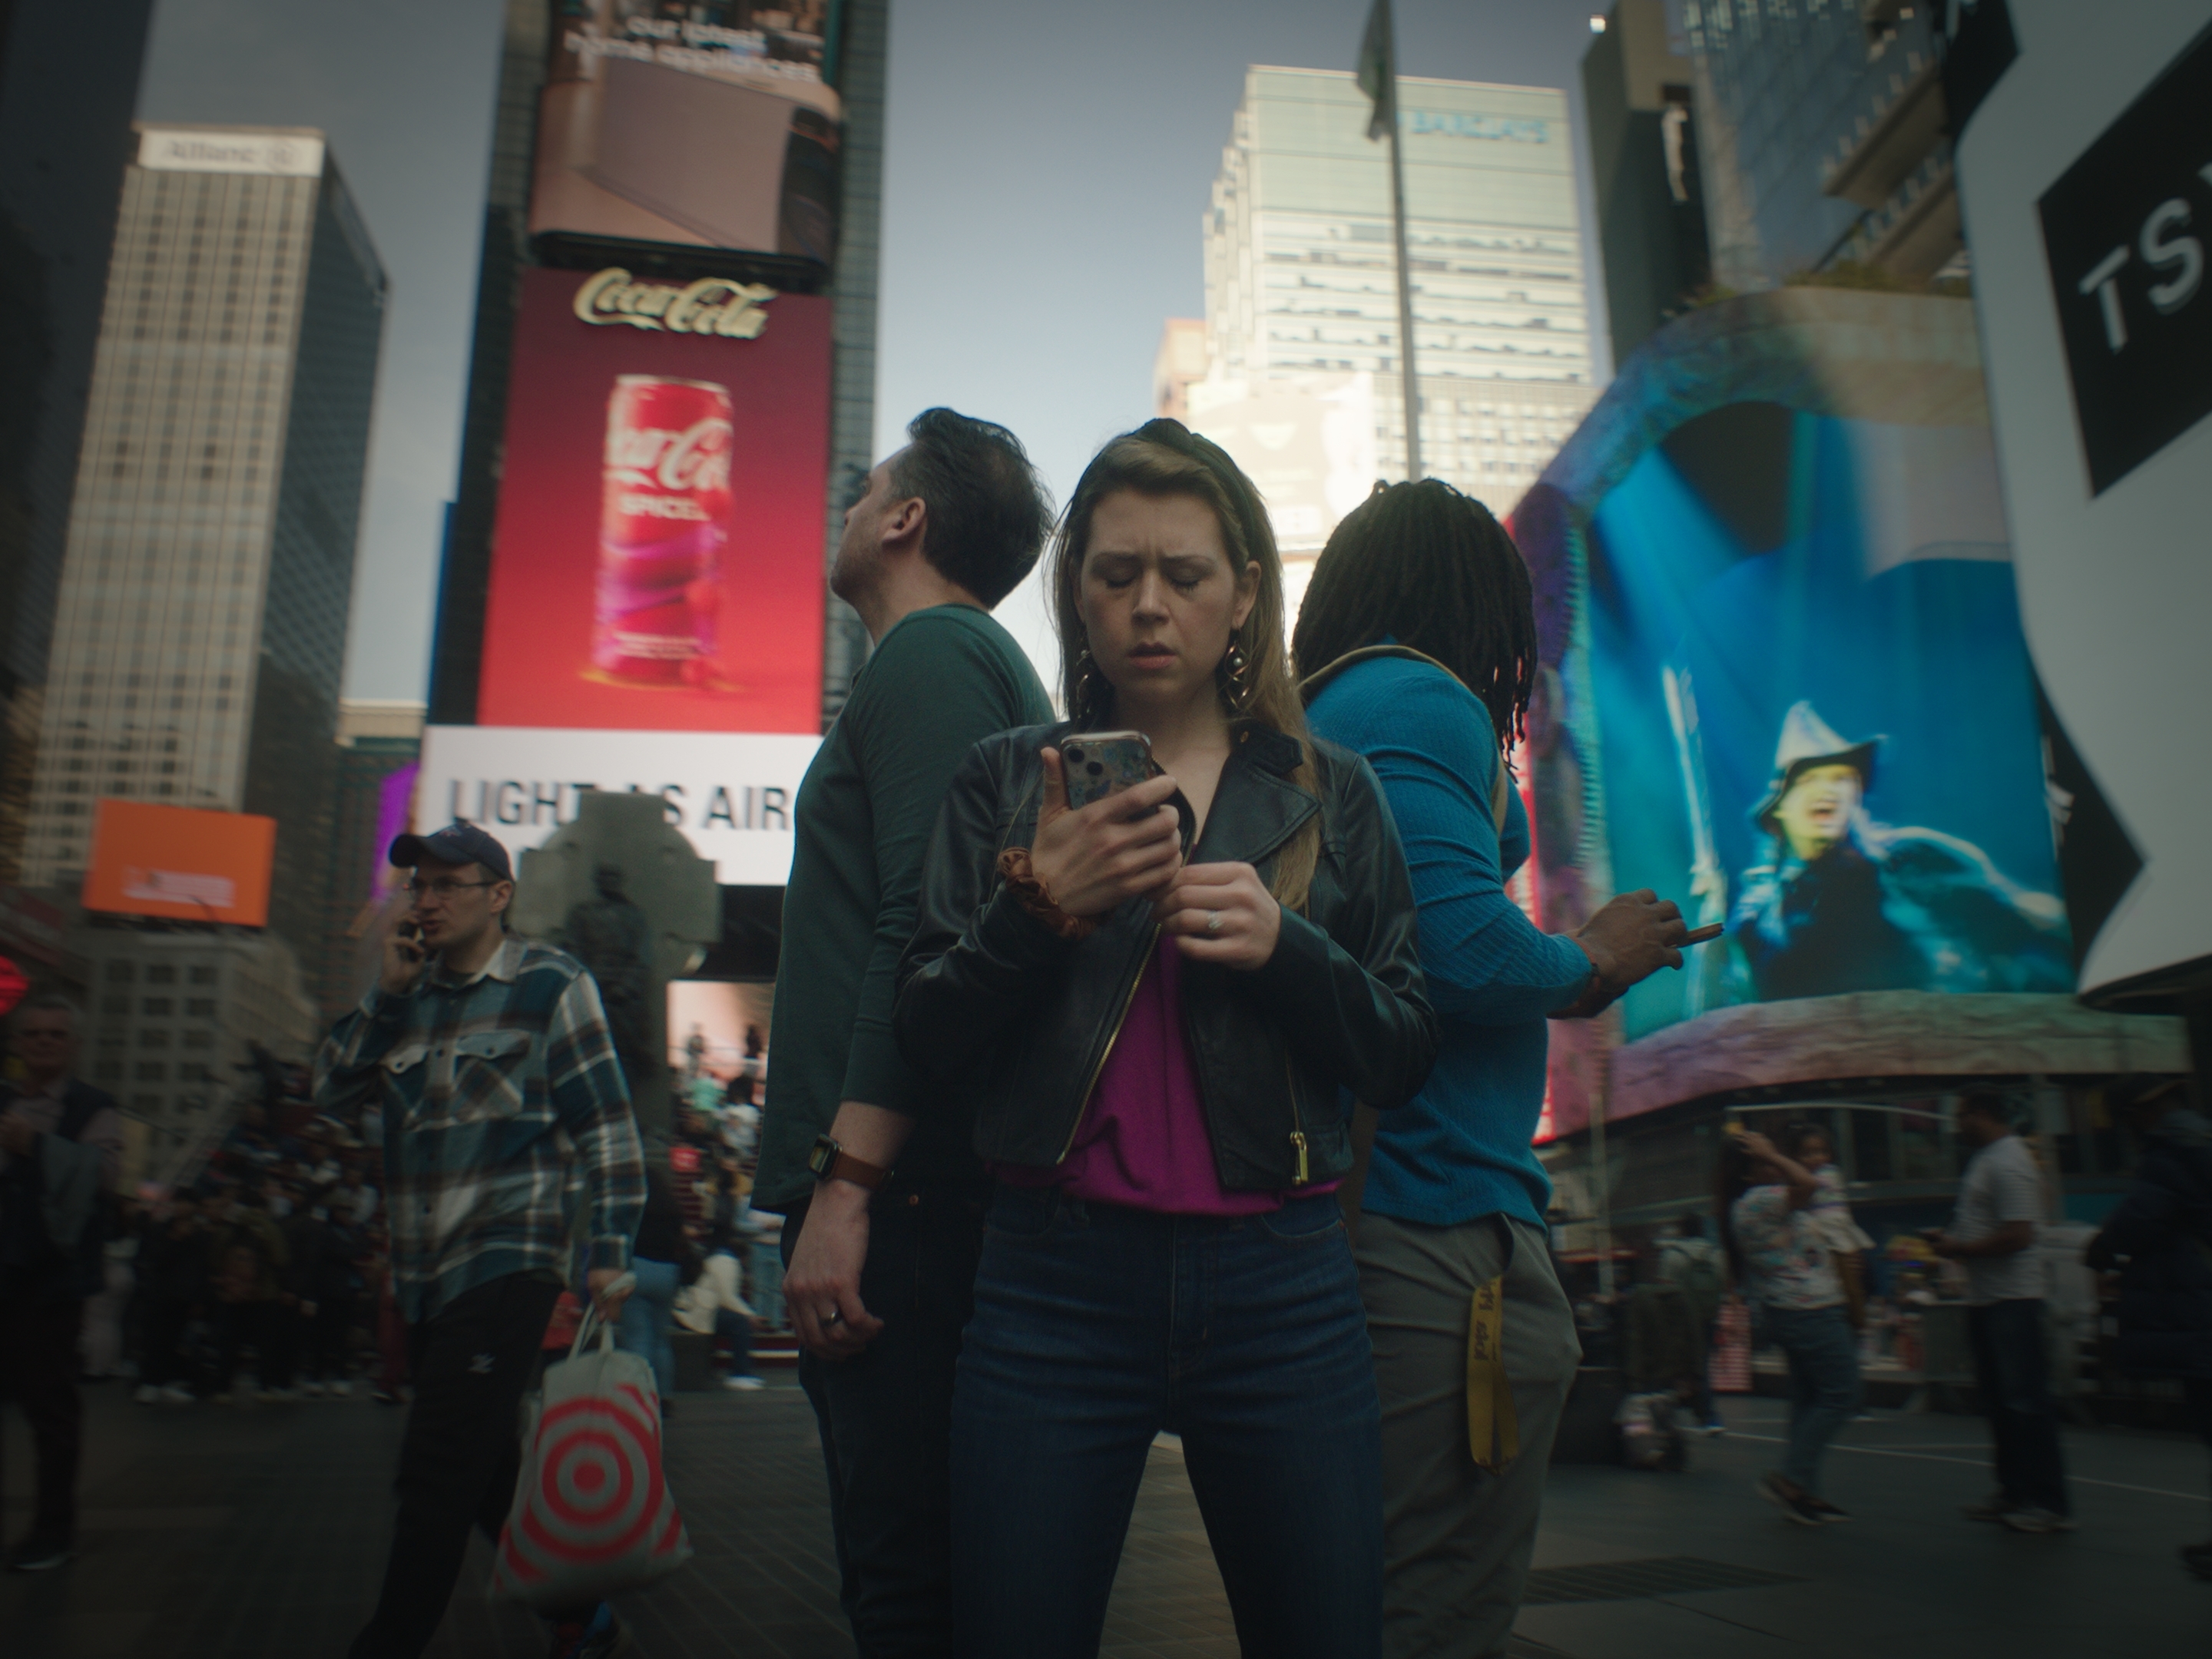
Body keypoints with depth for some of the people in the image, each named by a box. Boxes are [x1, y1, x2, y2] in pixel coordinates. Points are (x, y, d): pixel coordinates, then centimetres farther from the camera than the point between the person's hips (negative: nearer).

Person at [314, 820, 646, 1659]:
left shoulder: (550, 984, -5)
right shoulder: (412, 989, 12)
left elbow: (606, 1127, -6)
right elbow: (333, 1094, 9)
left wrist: (608, 1252, -12)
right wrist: (386, 994, -3)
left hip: (507, 1264, -7)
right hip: (423, 1272, 7)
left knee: (437, 1474, -11)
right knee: (485, 1471, 14)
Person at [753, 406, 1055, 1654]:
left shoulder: (931, 655, -6)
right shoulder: (985, 664, 24)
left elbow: (925, 932, -19)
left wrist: (844, 1185, -21)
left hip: (899, 1191, -10)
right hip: (924, 1191, 10)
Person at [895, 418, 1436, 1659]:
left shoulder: (1332, 792, 8)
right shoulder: (1008, 781, 7)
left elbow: (1406, 1059, 6)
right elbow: (935, 1043, 2)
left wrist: (1286, 948, -13)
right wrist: (1039, 904, -16)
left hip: (1284, 1286, 1)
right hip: (1055, 1277, 0)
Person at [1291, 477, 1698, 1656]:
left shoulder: (1311, 725, 19)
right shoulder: (1421, 700, -9)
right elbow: (1467, 949, -22)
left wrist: (1566, 978, 21)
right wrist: (1598, 960, -3)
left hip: (1347, 1199, 10)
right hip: (1443, 1220, -10)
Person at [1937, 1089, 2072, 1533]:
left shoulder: (2008, 1163, -17)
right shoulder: (1984, 1159, 15)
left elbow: (2018, 1234, -24)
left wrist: (1960, 1248, -14)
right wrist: (1952, 1241, 9)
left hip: (2012, 1297, -10)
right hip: (1986, 1297, 10)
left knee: (2025, 1400, -5)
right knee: (1999, 1399, 15)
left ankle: (2051, 1504, 1)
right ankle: (2015, 1491, 24)